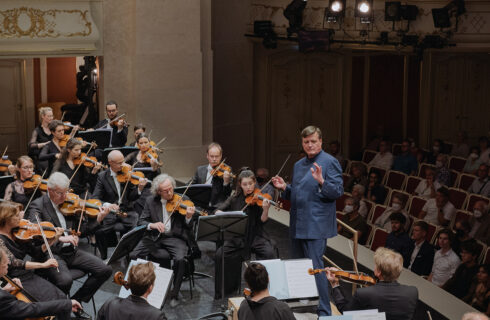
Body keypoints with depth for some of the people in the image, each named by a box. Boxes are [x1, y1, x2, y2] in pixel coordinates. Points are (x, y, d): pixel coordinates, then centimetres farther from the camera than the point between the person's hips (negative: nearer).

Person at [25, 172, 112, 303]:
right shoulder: (37, 205, -6)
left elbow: (80, 229, 14)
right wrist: (60, 238, -36)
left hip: (72, 251, 6)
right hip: (51, 254, -6)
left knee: (105, 270, -10)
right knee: (65, 280, -34)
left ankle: (76, 301, 4)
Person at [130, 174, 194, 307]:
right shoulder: (151, 201, 7)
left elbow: (188, 228, 1)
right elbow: (141, 221, 4)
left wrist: (188, 217, -22)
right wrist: (152, 225, -18)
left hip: (175, 237, -2)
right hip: (154, 236, 2)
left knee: (180, 259, -32)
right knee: (133, 255, -21)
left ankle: (174, 293, -13)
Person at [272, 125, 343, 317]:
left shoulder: (329, 162, -6)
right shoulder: (298, 165, 18)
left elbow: (338, 192, -14)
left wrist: (321, 182, -29)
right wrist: (284, 188, 8)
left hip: (315, 226, -8)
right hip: (297, 226, 9)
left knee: (315, 268, -10)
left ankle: (323, 311, -2)